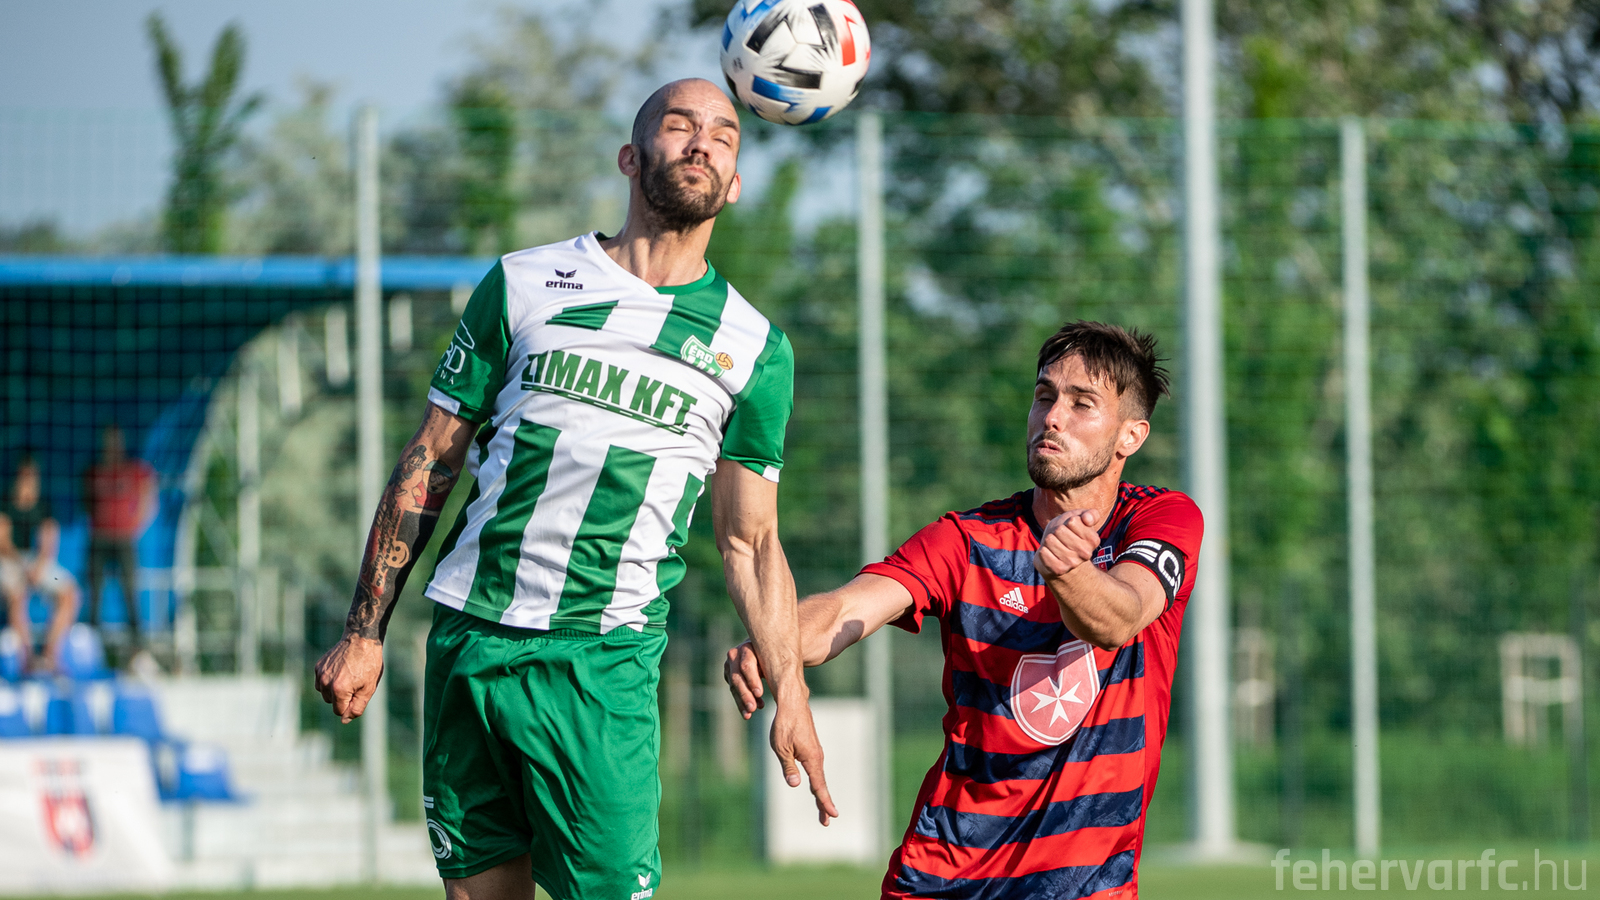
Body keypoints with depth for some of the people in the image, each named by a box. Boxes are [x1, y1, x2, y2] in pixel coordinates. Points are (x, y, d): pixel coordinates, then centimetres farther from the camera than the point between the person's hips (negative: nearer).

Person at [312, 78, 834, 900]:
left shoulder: (754, 348, 7)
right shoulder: (521, 286, 6)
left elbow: (750, 542, 11)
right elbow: (428, 465, 9)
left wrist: (789, 695, 1)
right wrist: (363, 632, 5)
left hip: (604, 660, -1)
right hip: (468, 639, 1)